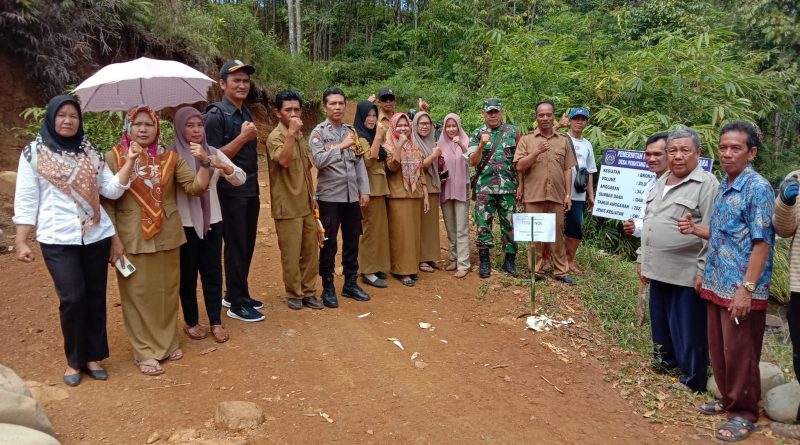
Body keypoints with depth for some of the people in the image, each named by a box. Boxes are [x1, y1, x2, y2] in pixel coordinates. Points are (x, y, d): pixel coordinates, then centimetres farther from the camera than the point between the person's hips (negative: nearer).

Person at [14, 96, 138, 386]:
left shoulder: (89, 152, 9)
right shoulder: (34, 153, 1)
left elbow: (112, 190, 1)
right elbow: (25, 201, 0)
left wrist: (129, 162, -10)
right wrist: (21, 242, -4)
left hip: (96, 235, 3)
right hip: (58, 239, -3)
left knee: (95, 296, 7)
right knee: (72, 298, -7)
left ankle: (92, 357, 21)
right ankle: (74, 360, 13)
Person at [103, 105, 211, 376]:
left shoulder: (170, 158, 3)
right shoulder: (114, 158, -4)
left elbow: (196, 188, -3)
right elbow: (106, 202, -4)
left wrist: (204, 163, -19)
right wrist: (114, 239, -10)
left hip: (167, 238, 3)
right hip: (132, 240, -3)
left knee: (167, 291, 13)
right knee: (138, 295, 6)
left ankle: (168, 342, 29)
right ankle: (145, 351, 18)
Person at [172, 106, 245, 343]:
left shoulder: (213, 153, 4)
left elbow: (240, 179, -4)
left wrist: (224, 166, -25)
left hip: (212, 222, 3)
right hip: (185, 224, -3)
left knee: (213, 272, 8)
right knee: (188, 274, 9)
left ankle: (216, 321, 19)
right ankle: (191, 322, 24)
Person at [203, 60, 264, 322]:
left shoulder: (246, 113, 11)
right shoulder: (215, 116, -13)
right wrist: (243, 137, -23)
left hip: (250, 189, 8)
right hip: (230, 192, -8)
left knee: (247, 245, 14)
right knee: (235, 247, 1)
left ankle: (235, 294, 28)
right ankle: (237, 304, 13)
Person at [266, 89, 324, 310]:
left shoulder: (300, 136, 13)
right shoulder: (275, 137, -11)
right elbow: (284, 160, -31)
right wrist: (291, 133, -32)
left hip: (306, 205, 7)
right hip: (287, 207, -7)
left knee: (311, 251, 12)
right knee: (291, 254, 1)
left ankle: (308, 292, 23)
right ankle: (294, 294, 17)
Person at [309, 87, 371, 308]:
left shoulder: (351, 131, 11)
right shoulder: (318, 132, -3)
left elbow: (359, 163, 10)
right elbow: (318, 160, -17)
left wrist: (364, 190, 4)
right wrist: (342, 146, -21)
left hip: (352, 196, 5)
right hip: (330, 197, -4)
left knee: (352, 242, 11)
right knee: (329, 244, 3)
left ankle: (351, 284, 24)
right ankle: (328, 288, 15)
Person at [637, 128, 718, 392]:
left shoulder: (706, 184, -11)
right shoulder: (662, 182, 13)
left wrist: (704, 270, -19)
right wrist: (642, 258, 17)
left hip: (687, 273, -7)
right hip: (658, 269, 7)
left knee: (689, 327, 3)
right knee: (660, 320, 18)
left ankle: (694, 378, 18)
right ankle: (666, 360, 37)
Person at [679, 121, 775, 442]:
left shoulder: (758, 188, -15)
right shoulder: (723, 188, 10)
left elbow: (761, 243, -18)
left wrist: (747, 289, -21)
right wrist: (695, 229, 0)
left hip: (741, 289, -8)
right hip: (717, 284, 8)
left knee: (740, 354, 3)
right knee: (718, 349, 17)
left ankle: (743, 414, 18)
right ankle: (729, 400, 33)